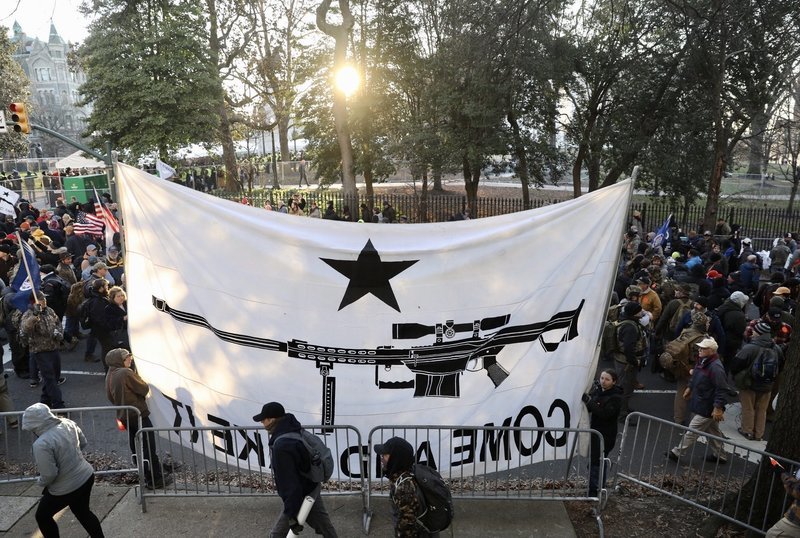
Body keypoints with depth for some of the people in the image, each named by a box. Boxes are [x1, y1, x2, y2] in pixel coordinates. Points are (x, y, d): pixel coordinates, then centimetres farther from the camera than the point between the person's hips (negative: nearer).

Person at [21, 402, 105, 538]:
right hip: (86, 476, 7)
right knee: (83, 512, 28)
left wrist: (40, 482, -3)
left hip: (66, 488, -7)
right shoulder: (67, 423, -6)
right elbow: (83, 442, 9)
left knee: (42, 516, 20)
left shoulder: (41, 444, -28)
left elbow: (49, 475, -24)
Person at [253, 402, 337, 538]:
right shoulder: (294, 432, -3)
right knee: (324, 525, 20)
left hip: (301, 497, -9)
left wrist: (292, 515, -23)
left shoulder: (281, 447, -32)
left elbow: (290, 484, -30)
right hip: (311, 487, 9)